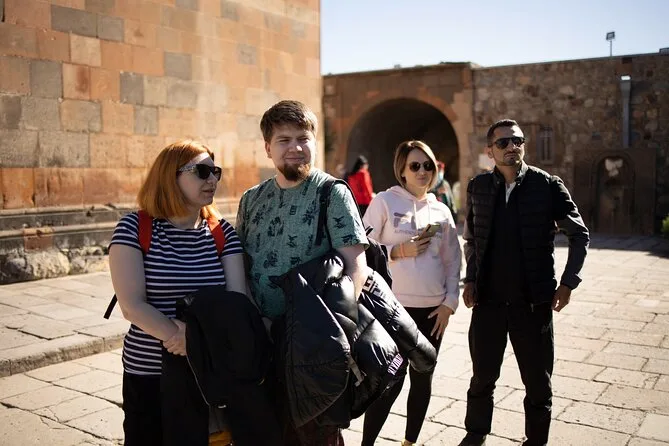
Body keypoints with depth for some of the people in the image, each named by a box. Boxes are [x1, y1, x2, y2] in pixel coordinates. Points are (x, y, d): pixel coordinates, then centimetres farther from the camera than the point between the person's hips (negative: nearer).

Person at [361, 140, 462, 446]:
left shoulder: (441, 211, 9)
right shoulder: (384, 201, -2)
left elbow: (453, 261, 11)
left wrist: (450, 303, 3)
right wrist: (398, 251, -15)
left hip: (433, 309, 5)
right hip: (395, 306, -4)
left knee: (423, 379, 12)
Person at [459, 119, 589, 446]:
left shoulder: (547, 185, -5)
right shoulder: (478, 187, 2)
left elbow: (580, 235, 2)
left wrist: (568, 282, -5)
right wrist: (470, 279, 5)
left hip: (534, 302, -2)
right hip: (488, 300, 2)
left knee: (538, 381, 9)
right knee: (482, 377, 14)